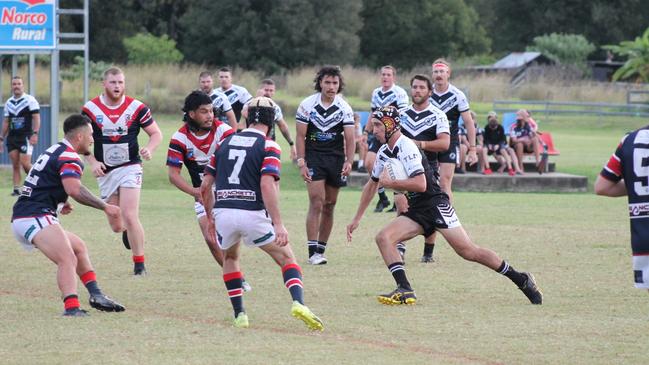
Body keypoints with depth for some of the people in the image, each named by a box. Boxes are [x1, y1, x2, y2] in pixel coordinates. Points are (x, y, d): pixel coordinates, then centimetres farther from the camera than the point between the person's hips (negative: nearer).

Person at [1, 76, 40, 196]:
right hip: (12, 137, 6)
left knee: (25, 163, -13)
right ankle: (16, 189, 3)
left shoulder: (30, 100, -5)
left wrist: (35, 133, -19)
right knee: (15, 164, 2)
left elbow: (36, 118, -8)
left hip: (26, 137, -6)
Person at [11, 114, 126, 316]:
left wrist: (60, 203, 25)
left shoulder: (55, 151, 22)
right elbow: (74, 189, -28)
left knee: (79, 247, 23)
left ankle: (96, 295, 22)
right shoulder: (70, 158, -10)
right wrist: (105, 207, -23)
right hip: (36, 218, -11)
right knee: (68, 259, -26)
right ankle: (72, 308, -44)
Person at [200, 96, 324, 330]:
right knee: (287, 258, 10)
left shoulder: (225, 142, 15)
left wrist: (211, 218, 28)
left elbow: (205, 186, 16)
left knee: (230, 257, 31)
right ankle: (298, 301, -16)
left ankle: (239, 314, 20)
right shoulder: (269, 146, 0)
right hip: (252, 213, -4)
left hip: (223, 212, 4)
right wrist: (278, 224, -16)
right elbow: (267, 186, -15)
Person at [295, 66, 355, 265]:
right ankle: (313, 252, -15)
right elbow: (300, 136, -3)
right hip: (313, 157, -3)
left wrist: (349, 161, -20)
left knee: (329, 206, 6)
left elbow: (349, 138, -5)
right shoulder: (307, 105, -5)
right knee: (316, 202, -14)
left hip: (336, 158, 3)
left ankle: (321, 250, 16)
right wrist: (301, 162, -10)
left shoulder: (344, 108, -1)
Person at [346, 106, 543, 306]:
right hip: (416, 211, 9)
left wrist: (390, 183, -16)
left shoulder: (406, 147, -16)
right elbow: (371, 185, 26)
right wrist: (356, 219, 26)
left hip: (435, 205, -9)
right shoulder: (384, 153, 13)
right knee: (383, 237, -11)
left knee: (468, 251, -12)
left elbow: (420, 184, -26)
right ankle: (405, 290, -20)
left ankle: (520, 279, -1)